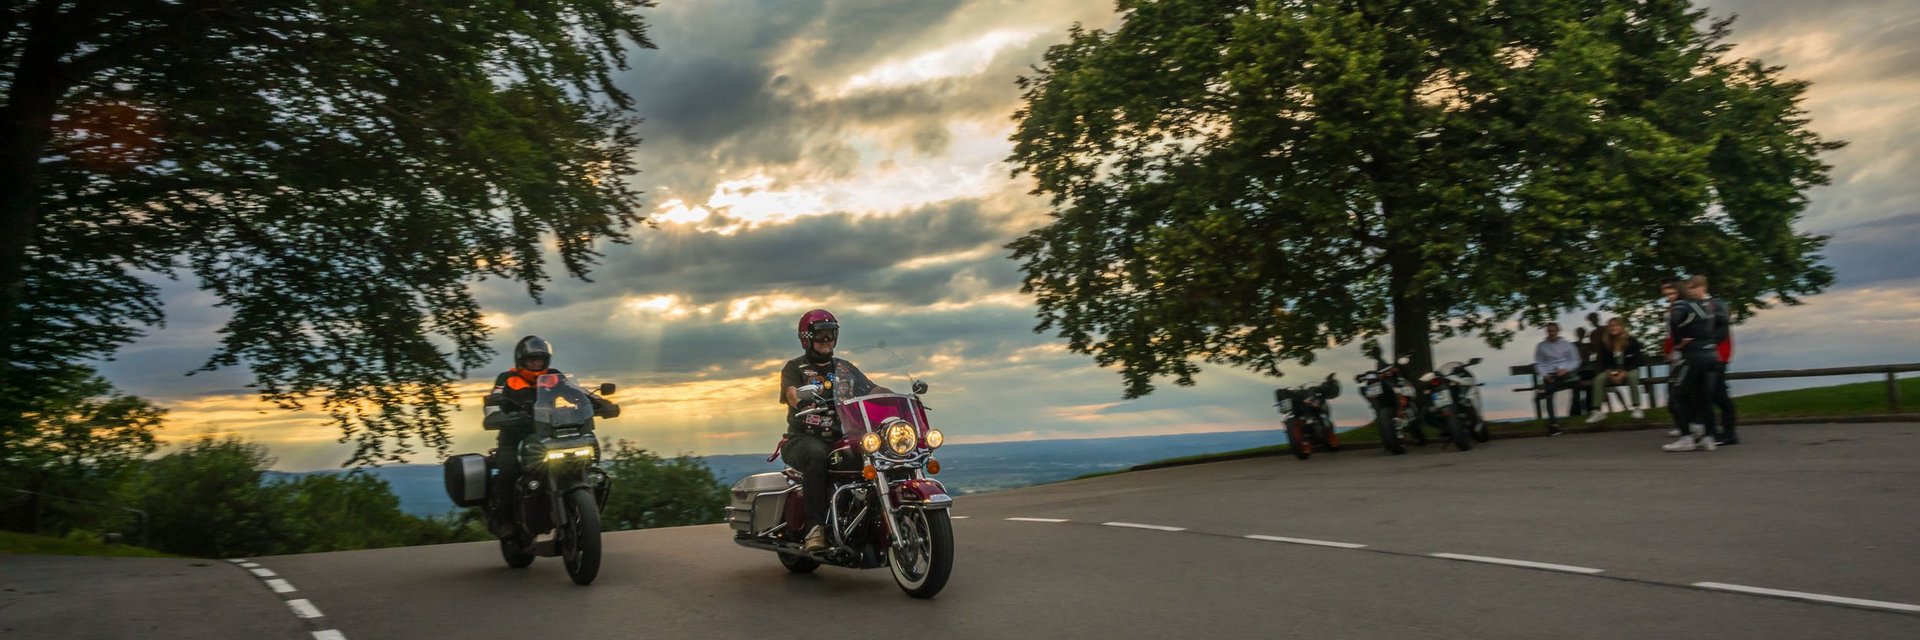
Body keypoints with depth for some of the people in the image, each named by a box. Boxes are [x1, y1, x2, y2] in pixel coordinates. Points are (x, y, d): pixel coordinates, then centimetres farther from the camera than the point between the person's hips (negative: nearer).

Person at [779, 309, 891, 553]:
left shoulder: (845, 368, 22)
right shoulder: (795, 368, 8)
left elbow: (873, 389, 13)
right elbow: (791, 393, -13)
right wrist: (801, 398, -37)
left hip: (840, 440, 4)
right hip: (804, 439, -4)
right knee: (816, 453, -39)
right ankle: (815, 527, -39)